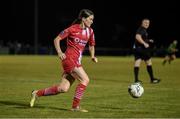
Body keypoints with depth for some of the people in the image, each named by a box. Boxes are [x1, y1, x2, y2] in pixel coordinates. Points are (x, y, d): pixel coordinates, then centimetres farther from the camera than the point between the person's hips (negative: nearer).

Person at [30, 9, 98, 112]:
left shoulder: (90, 31, 10)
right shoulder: (72, 29, -9)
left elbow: (91, 45, 26)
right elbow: (57, 39, -3)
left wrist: (93, 56, 9)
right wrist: (59, 52, -17)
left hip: (77, 61, 7)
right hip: (69, 59, -7)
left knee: (63, 88, 1)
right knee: (85, 80, -16)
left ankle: (37, 93, 17)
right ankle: (75, 106, -6)